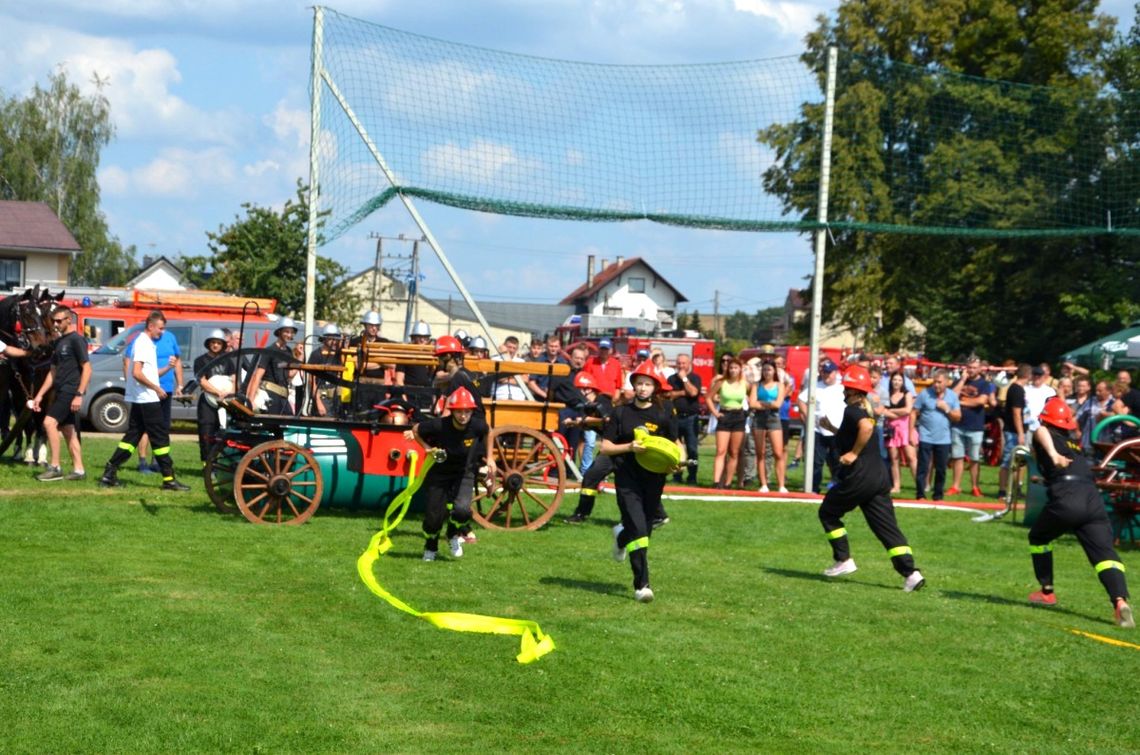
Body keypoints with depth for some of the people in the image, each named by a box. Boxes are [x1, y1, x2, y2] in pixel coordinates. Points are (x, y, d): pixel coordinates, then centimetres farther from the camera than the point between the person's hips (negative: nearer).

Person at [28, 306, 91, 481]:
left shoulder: (76, 340, -10)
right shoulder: (59, 342, 17)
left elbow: (87, 368, -14)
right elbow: (53, 371, 21)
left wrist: (79, 394, -21)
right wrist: (40, 394, 17)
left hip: (71, 391, -9)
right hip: (62, 392, 9)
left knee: (49, 422, -19)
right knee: (68, 431, 10)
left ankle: (54, 467, -17)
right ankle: (78, 470, 14)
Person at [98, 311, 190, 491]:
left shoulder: (147, 343, 17)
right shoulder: (143, 343, -14)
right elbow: (136, 373, -22)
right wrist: (156, 388, -16)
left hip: (140, 399, 10)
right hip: (146, 398, -10)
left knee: (133, 435, 10)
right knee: (160, 436, -6)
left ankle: (110, 472, 7)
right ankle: (168, 479, -3)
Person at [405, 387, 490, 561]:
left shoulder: (478, 426, -23)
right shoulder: (439, 426, -28)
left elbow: (486, 433, 4)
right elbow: (415, 429, -8)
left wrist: (488, 457, 6)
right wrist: (427, 447, -19)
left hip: (464, 473, 1)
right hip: (438, 473, -1)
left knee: (462, 509, -22)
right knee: (434, 515, 2)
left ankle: (453, 536, 15)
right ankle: (430, 548, 36)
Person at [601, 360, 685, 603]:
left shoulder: (664, 413, 3)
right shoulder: (622, 412, 1)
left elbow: (674, 441, 12)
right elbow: (605, 447, 0)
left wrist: (680, 457, -10)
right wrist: (629, 447, -17)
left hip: (654, 477, 2)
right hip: (627, 476, -2)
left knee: (645, 526, 12)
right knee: (638, 528, -14)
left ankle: (621, 535, 50)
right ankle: (641, 585, -12)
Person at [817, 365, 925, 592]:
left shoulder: (852, 410, -9)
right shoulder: (865, 410, 19)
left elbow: (866, 428, -31)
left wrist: (854, 453, -22)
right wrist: (831, 428, 28)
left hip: (858, 477, -8)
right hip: (879, 476, 8)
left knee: (828, 513, 13)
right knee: (887, 526, 2)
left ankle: (843, 561, 12)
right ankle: (910, 572, -10)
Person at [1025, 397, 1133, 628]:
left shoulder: (1046, 436, 16)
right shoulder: (1075, 445, 33)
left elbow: (1041, 432, -8)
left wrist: (1053, 455, -27)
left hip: (1066, 499, -4)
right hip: (1094, 498, 4)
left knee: (1038, 538, 25)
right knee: (1105, 553, -8)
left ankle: (1046, 592, 30)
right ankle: (1120, 599, -33)